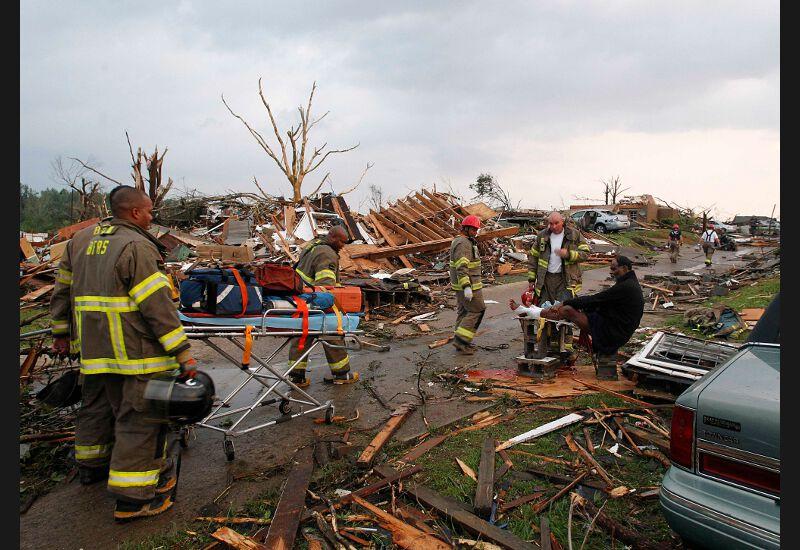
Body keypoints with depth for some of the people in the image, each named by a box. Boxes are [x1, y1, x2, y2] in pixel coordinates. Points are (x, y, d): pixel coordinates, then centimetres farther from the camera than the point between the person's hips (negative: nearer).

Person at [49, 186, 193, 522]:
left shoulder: (80, 240, 12)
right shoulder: (138, 247, -15)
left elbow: (63, 289, 19)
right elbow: (158, 305, -20)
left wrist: (61, 332, 29)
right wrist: (183, 354, -18)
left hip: (92, 349, 9)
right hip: (133, 352, -8)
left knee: (97, 405, 25)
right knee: (139, 417, -1)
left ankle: (91, 465, 46)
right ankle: (132, 497, 5)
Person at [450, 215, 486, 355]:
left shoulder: (468, 242, 17)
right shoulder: (463, 243, -18)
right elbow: (462, 267, -27)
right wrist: (466, 287, -31)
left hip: (462, 285, 11)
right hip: (467, 285, -11)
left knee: (464, 311, 14)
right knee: (477, 310, -5)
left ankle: (460, 343, 21)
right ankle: (461, 339, -6)